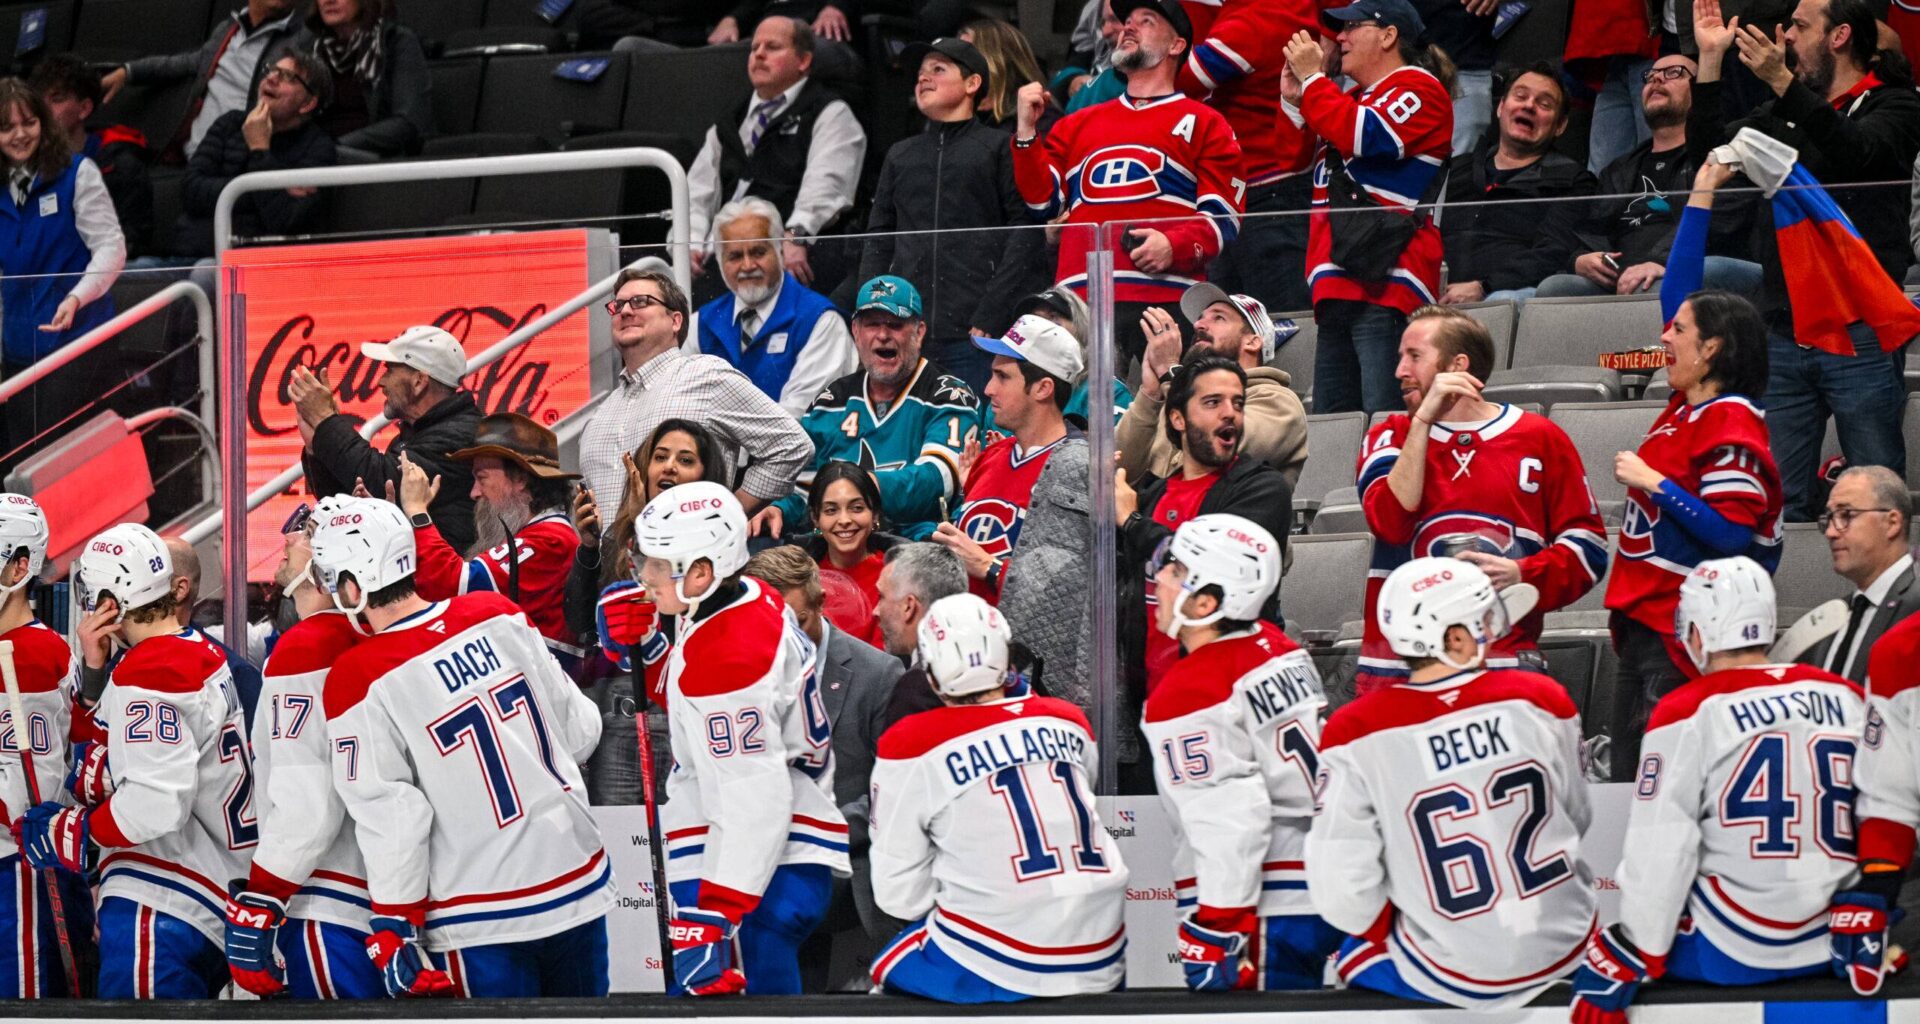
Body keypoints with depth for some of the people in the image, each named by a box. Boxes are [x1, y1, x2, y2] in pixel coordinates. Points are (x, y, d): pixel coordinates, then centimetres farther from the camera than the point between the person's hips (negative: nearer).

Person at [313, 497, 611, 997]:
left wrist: (392, 935, -7)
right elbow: (581, 729, 7)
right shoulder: (498, 617, -1)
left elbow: (389, 820, -14)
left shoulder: (361, 681, -15)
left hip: (483, 922, -5)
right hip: (579, 884, 5)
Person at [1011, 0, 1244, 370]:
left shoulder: (1203, 123, 12)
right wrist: (1027, 131, 10)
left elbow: (1223, 218, 4)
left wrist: (1175, 246, -14)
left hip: (1166, 300, -4)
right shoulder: (1078, 125, 27)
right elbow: (1043, 201, 19)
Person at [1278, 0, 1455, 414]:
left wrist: (1312, 78, -6)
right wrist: (1292, 100, 15)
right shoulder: (1358, 96, 27)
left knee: (1384, 421, -17)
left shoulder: (1417, 89, -1)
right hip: (1340, 285, 10)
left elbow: (1364, 136, -17)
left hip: (1384, 284, -10)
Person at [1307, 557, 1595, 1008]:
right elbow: (1576, 819, 6)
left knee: (1356, 958, 29)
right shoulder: (1540, 701, -9)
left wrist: (1395, 927, 6)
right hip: (1567, 950, 3)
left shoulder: (1357, 735, -15)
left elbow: (1340, 890, -15)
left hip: (1450, 979, -2)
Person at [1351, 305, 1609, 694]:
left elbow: (1587, 549, 6)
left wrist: (1522, 574, -12)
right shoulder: (1391, 438, 11)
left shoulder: (1540, 439, 8)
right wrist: (1424, 420, -9)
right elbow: (1391, 522, -8)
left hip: (1506, 659, -1)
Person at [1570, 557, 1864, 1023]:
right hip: (1835, 949, 6)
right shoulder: (1850, 699, 4)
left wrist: (1626, 963, -5)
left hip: (1729, 954, -6)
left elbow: (1659, 855, -12)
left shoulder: (1689, 713, -10)